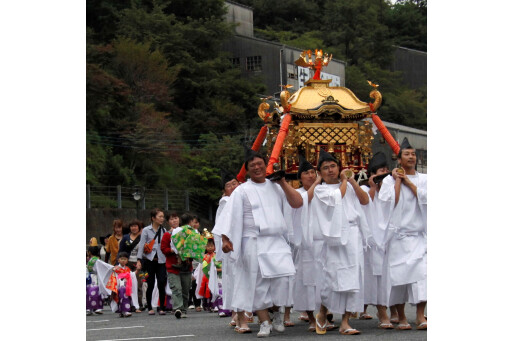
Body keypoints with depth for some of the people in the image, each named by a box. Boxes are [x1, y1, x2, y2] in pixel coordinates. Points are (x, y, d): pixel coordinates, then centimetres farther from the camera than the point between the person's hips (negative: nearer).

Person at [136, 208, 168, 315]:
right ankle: (150, 308, 11)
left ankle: (162, 308, 0)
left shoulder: (163, 230, 11)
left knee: (162, 284, -8)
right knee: (150, 284, 0)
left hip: (161, 260, 2)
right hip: (149, 260, -2)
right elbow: (141, 245, -2)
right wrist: (139, 260, -9)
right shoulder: (146, 230, 2)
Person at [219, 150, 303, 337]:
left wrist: (283, 182, 5)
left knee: (282, 277, -12)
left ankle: (276, 313, 10)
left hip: (277, 242, 2)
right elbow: (231, 216, -2)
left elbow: (297, 203, 7)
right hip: (254, 243, -2)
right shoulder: (241, 191, 6)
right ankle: (265, 322, 2)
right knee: (259, 283, -5)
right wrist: (225, 239, -14)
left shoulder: (276, 187, 15)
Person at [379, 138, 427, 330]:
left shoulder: (423, 179, 12)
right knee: (399, 273, -4)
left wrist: (407, 181, -2)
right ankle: (401, 318, 4)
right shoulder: (390, 180, 7)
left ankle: (420, 316, -17)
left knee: (422, 271, -14)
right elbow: (390, 202, -6)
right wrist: (398, 180, -2)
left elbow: (425, 198, -4)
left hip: (419, 234, 1)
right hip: (398, 233, -1)